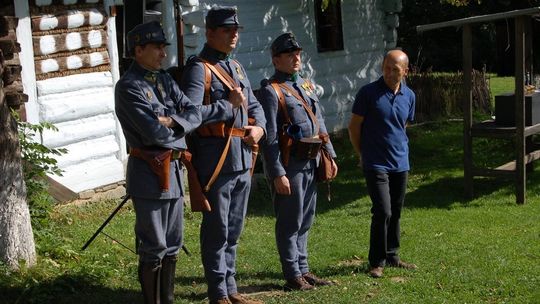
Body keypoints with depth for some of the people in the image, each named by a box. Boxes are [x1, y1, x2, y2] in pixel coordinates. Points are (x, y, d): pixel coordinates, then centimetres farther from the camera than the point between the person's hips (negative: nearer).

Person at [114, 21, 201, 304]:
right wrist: (179, 130, -3)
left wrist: (171, 120, -15)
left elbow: (195, 114, 4)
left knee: (172, 245, 15)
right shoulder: (128, 86, -13)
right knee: (153, 248, 1)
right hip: (148, 173, -8)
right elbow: (154, 132, -22)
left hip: (173, 169, 8)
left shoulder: (164, 79, 12)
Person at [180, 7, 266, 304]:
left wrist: (259, 126, 3)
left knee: (234, 229, 15)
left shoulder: (236, 67, 17)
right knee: (217, 229, 1)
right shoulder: (199, 68, -9)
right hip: (216, 157, -8)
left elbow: (254, 105, 23)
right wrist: (229, 106, -15)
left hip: (242, 158, 8)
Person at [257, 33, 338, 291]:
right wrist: (277, 174, -19)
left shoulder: (306, 85, 15)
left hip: (310, 163, 8)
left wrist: (330, 154, 15)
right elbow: (269, 137, -15)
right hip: (289, 165, -8)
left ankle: (303, 270, 25)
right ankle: (293, 276, 10)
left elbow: (319, 123, 21)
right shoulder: (270, 90, -10)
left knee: (305, 221, 15)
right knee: (290, 222, 1)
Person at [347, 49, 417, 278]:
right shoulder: (368, 93, -10)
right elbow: (354, 126, -2)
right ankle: (377, 262, 1)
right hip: (376, 164, -5)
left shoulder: (409, 96, 6)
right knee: (383, 212, -11)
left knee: (396, 213, 13)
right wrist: (362, 155, 4)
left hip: (400, 164, 5)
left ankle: (392, 256, 26)